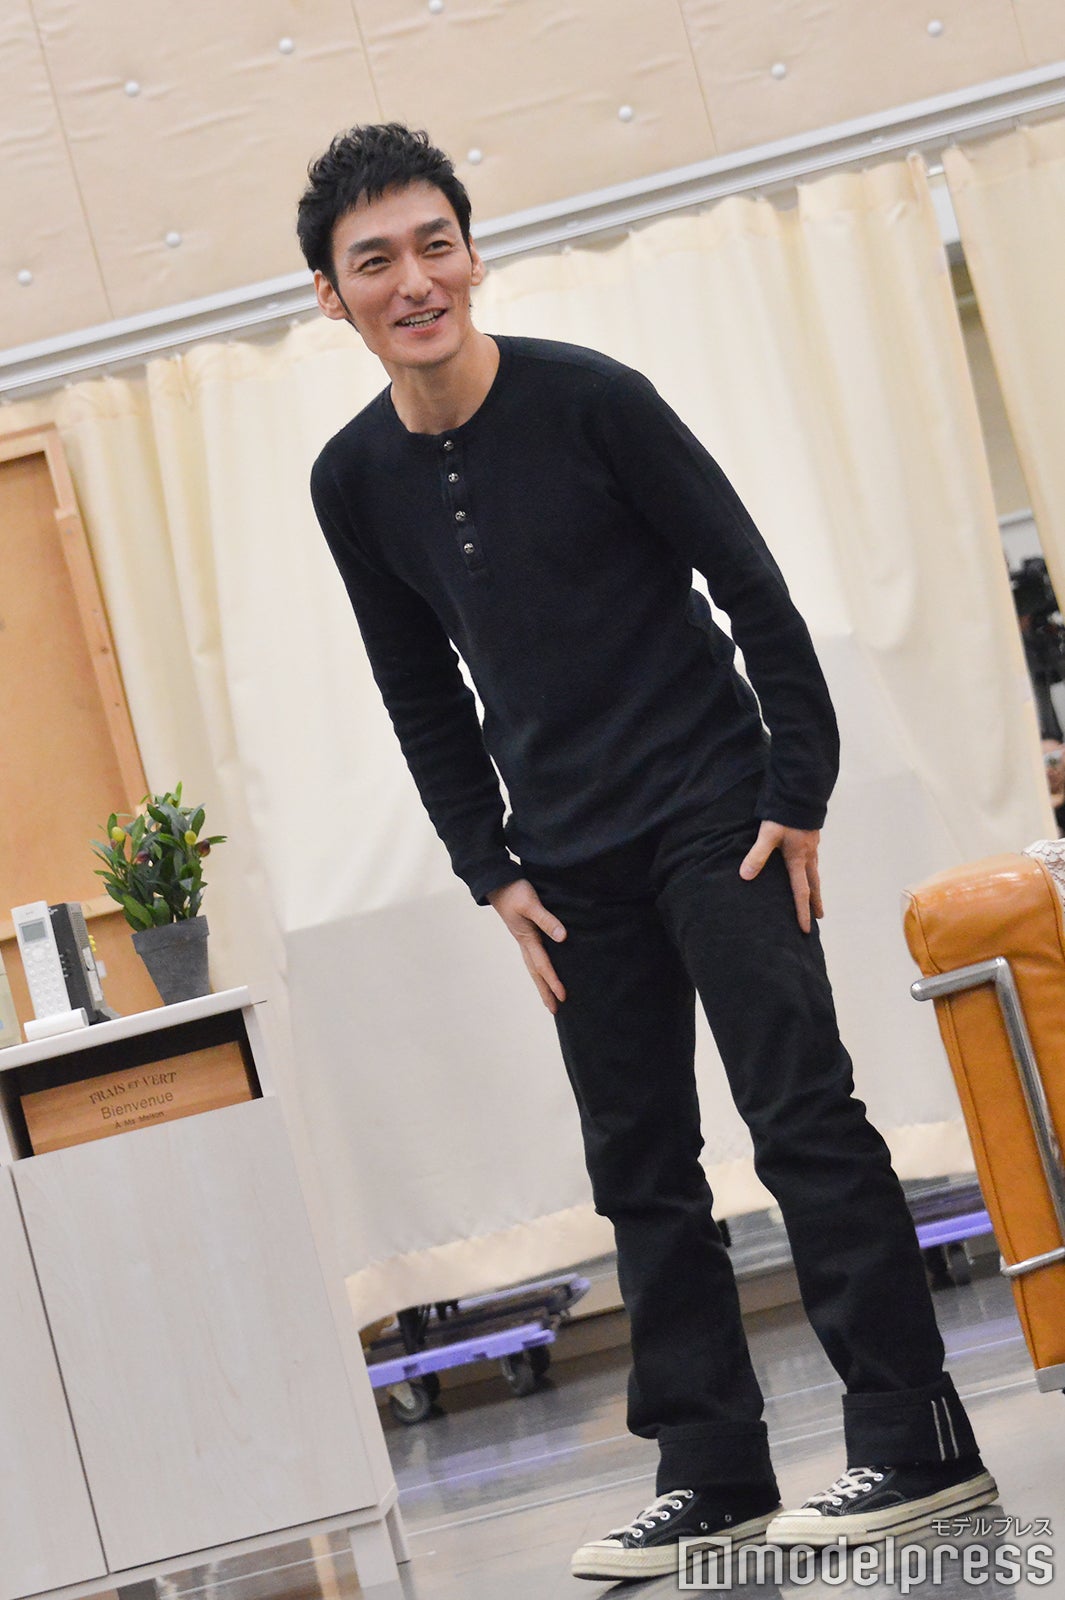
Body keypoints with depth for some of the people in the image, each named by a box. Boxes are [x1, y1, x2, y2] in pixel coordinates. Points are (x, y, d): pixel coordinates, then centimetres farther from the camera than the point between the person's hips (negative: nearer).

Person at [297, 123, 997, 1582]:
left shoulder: (591, 400, -10)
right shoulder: (353, 483, 3)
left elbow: (755, 594, -7)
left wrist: (799, 798, -10)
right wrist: (492, 871, 5)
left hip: (711, 810, -5)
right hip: (571, 860, 5)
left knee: (801, 1113, -9)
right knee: (640, 1168, 6)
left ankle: (916, 1443, -4)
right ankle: (713, 1472, 12)